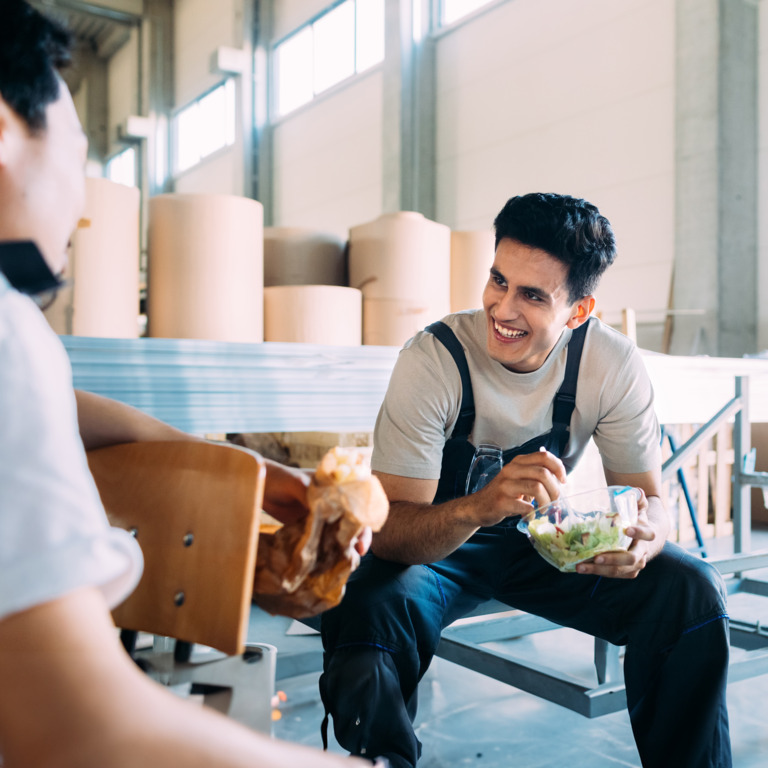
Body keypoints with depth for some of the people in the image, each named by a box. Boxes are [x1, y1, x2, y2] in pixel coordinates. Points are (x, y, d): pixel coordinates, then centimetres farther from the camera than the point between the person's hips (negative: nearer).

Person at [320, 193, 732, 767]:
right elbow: (389, 531, -29)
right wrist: (484, 505, -50)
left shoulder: (614, 365, -17)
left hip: (550, 541, 3)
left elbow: (648, 496, -8)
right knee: (363, 611, -34)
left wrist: (640, 539, -34)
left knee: (692, 590, -18)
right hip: (438, 543, -2)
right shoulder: (433, 359, -26)